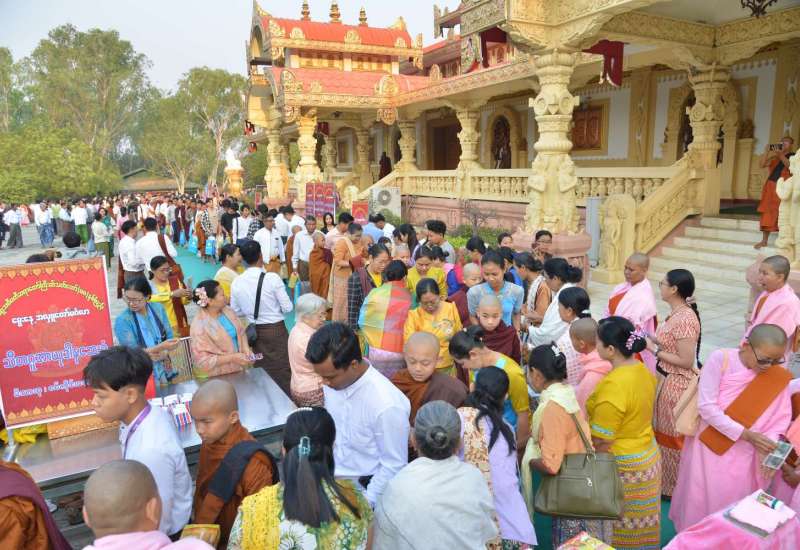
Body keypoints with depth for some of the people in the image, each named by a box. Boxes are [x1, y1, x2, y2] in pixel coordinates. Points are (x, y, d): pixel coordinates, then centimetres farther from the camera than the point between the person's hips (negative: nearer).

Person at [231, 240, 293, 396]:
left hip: (254, 331, 4)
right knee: (283, 371, 9)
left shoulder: (236, 282, -6)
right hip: (276, 330, -4)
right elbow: (287, 308, -12)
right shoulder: (272, 278, -18)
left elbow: (235, 312, 6)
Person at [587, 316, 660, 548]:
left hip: (622, 467, -8)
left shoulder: (613, 386, -30)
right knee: (638, 523, 23)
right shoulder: (644, 371, -4)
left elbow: (601, 440, -24)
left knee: (620, 527, 12)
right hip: (648, 456, 8)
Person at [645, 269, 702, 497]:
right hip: (668, 379, 9)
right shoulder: (677, 313, 3)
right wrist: (652, 339, 0)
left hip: (677, 383, -9)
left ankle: (673, 488, 27)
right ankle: (666, 480, 40)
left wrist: (654, 350, -20)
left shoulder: (685, 318, -26)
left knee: (673, 436, 8)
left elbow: (686, 361, -25)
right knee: (664, 432, 22)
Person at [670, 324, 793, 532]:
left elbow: (780, 420, -5)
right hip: (708, 447, -2)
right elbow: (706, 407, -19)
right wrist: (745, 434, -21)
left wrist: (767, 447, -22)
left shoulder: (778, 376, -6)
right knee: (699, 501, 12)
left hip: (743, 455, 2)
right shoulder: (721, 359, -16)